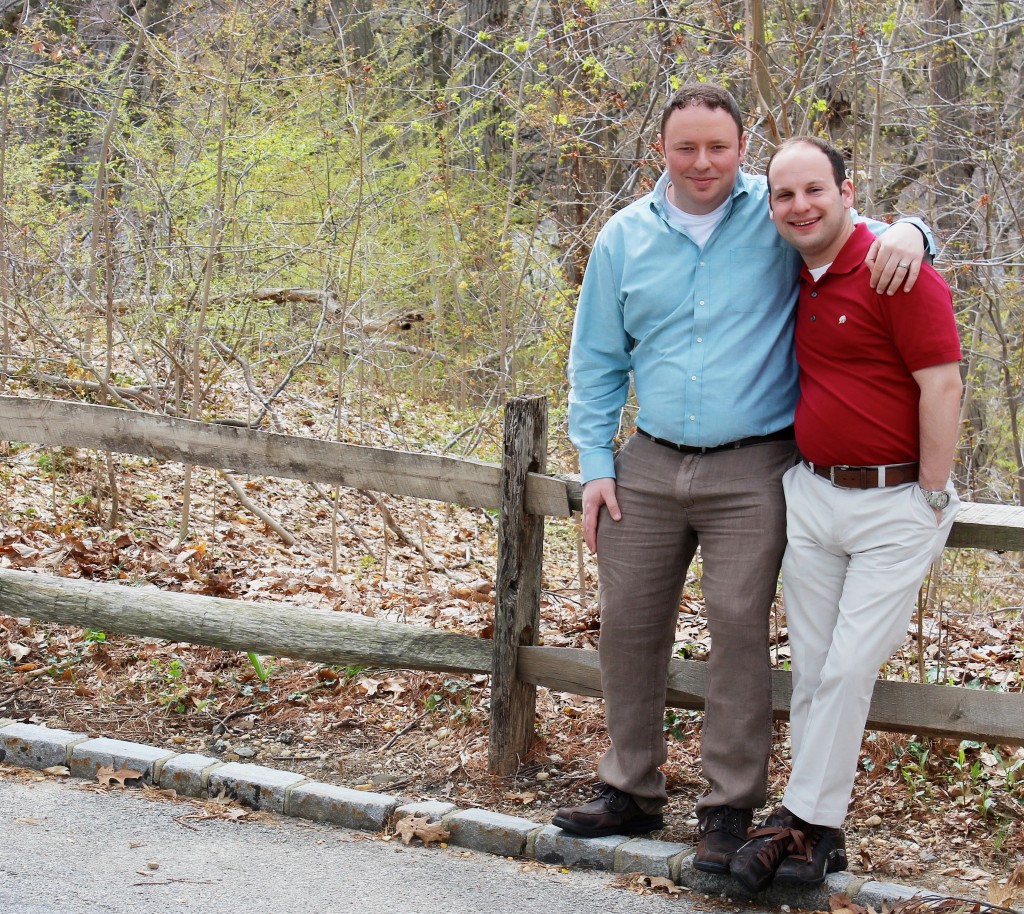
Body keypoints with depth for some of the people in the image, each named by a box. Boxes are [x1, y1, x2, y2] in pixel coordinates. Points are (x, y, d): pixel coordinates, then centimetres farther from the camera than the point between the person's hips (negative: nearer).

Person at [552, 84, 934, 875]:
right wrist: (596, 463, 7)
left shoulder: (775, 217, -1)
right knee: (629, 624, 7)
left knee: (738, 629, -6)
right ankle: (631, 792, 21)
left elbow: (852, 237, 5)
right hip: (650, 466, 4)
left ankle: (731, 809, 3)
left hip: (752, 471, -3)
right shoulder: (624, 238, 7)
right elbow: (596, 361, 14)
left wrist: (905, 233, -20)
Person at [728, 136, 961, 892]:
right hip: (811, 498, 7)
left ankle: (804, 819, 5)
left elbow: (942, 386, -15)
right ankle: (819, 833, 14)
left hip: (893, 504, -6)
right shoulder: (795, 283, 9)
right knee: (812, 667, 7)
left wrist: (931, 502, -12)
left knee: (849, 667, -4)